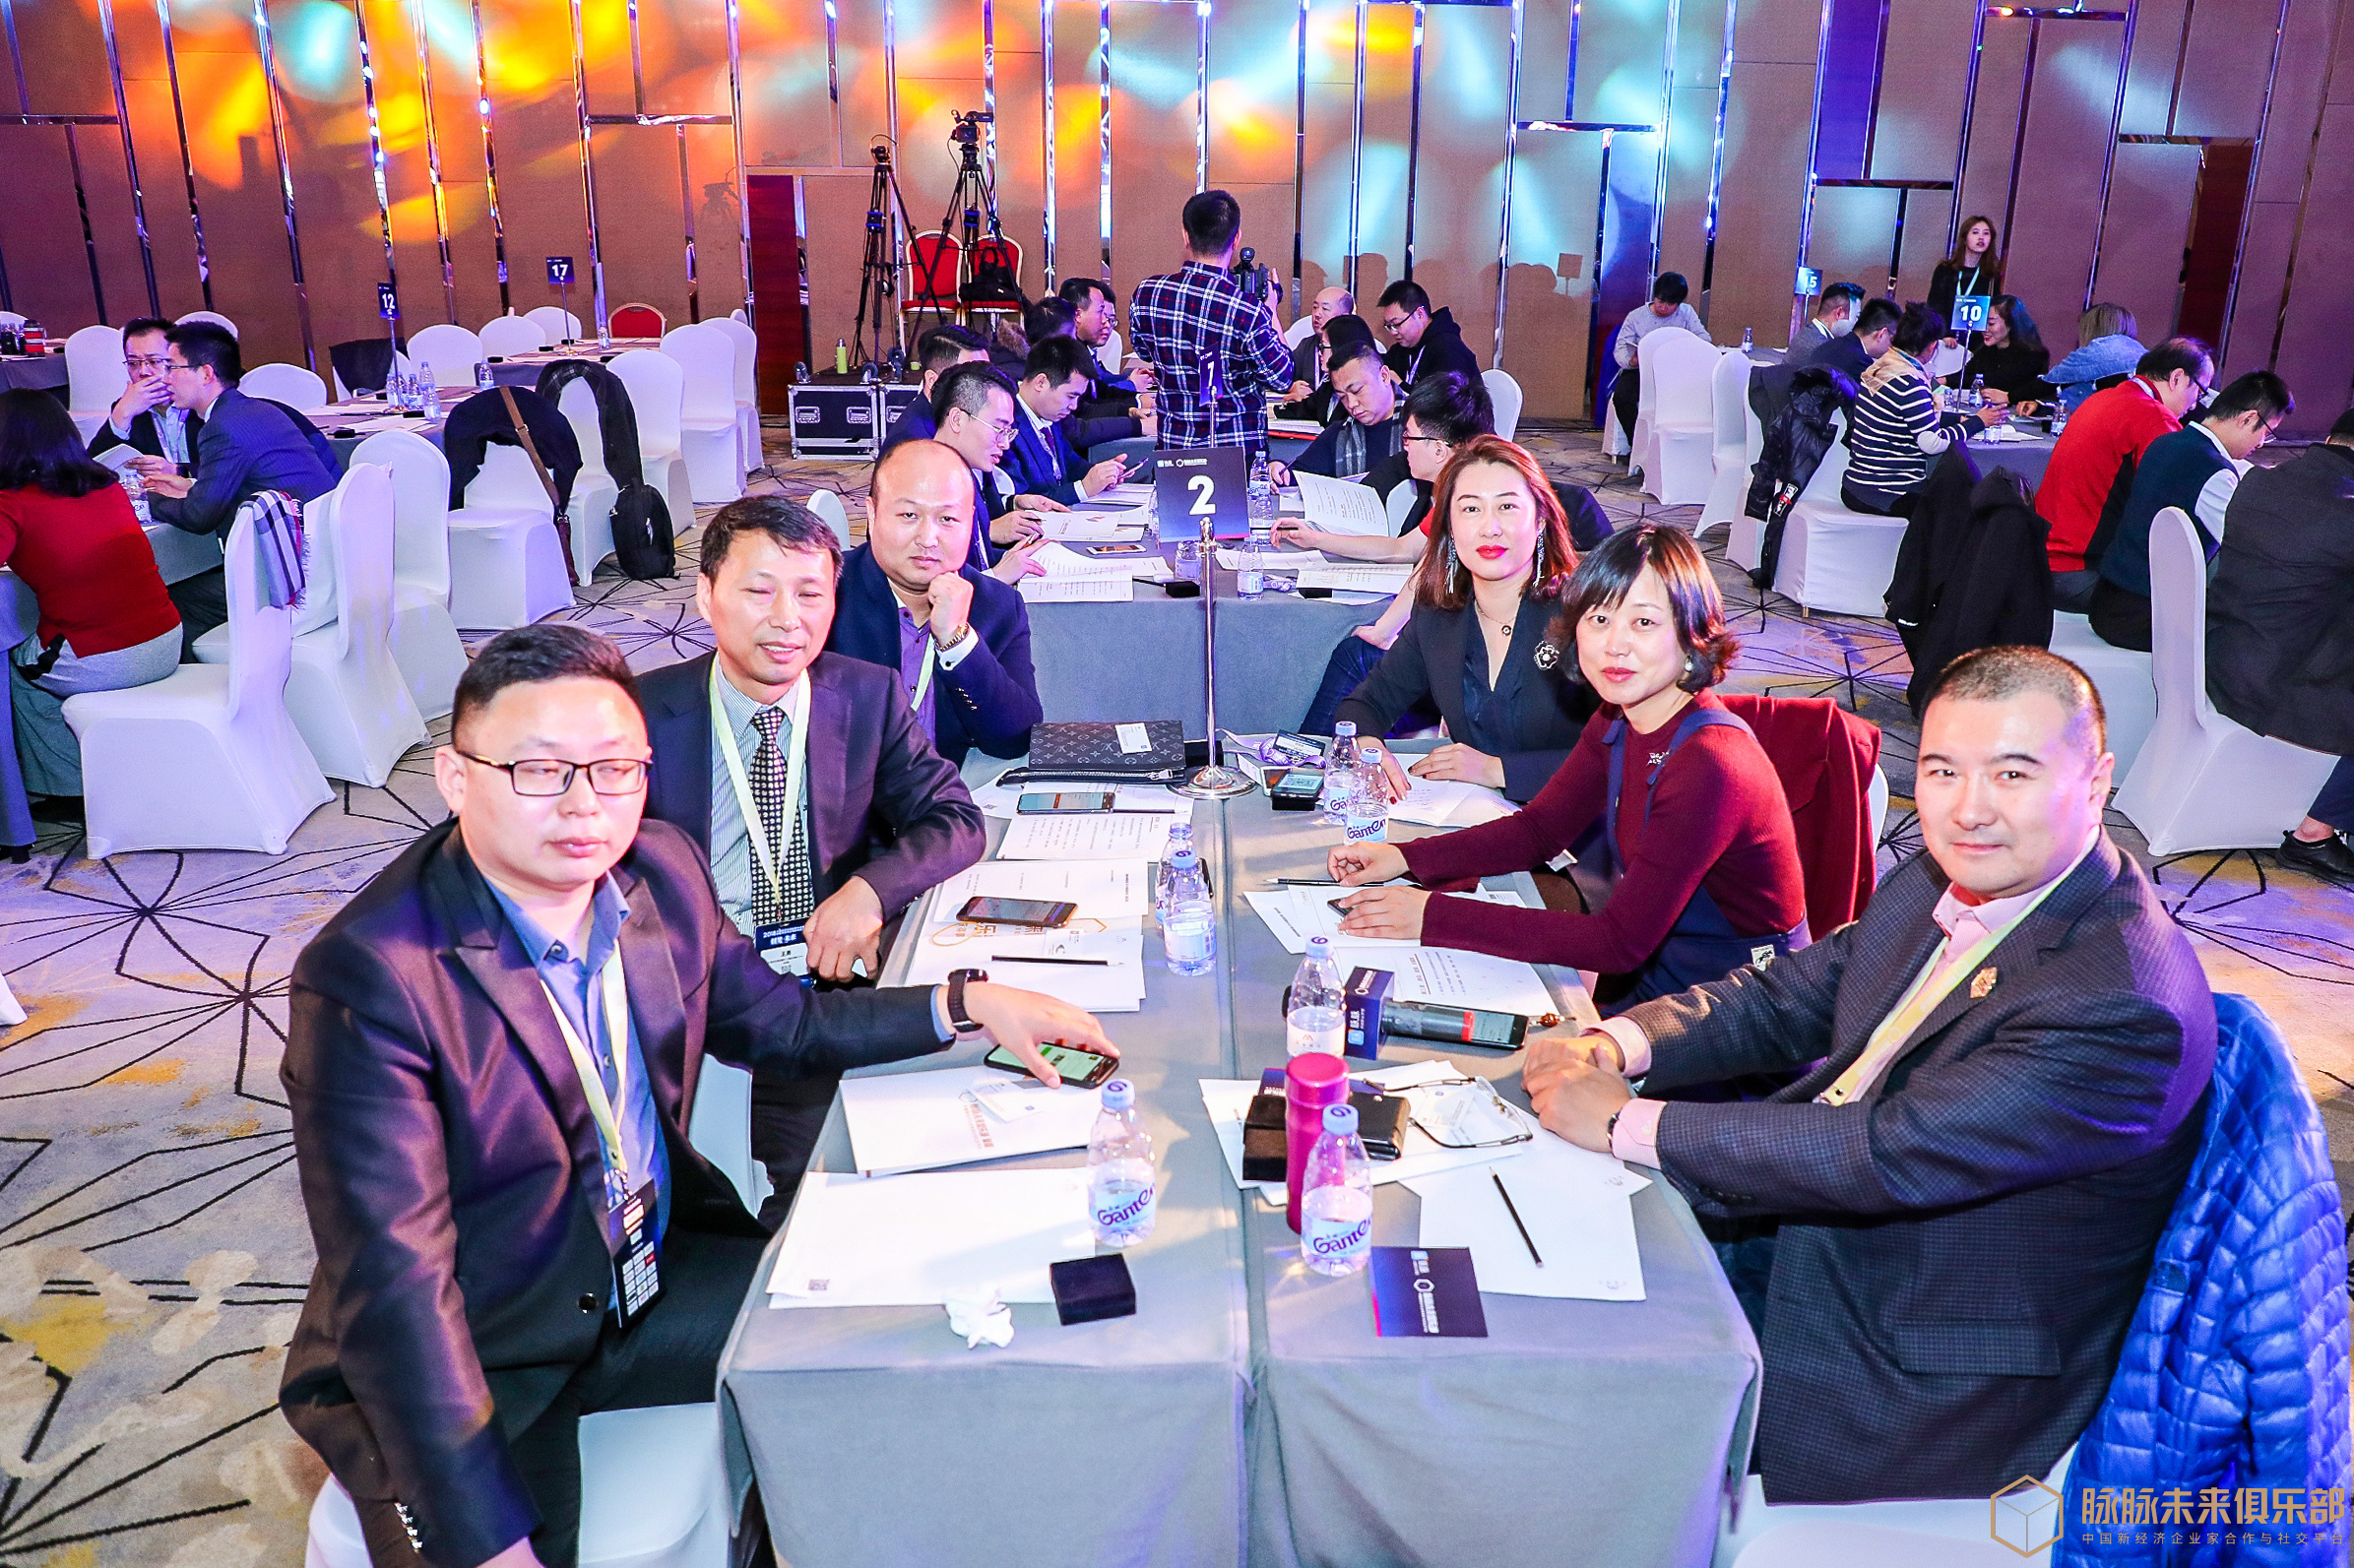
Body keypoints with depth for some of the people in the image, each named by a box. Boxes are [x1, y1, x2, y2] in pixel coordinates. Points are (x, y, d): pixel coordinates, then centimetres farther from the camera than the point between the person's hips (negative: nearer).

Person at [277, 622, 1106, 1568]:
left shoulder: (661, 869, -6)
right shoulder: (368, 980, -25)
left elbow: (774, 1019, 10)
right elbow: (395, 1285, -25)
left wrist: (967, 1006, -1)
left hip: (661, 1277, 6)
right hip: (475, 1361, -5)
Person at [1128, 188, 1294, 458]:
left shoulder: (1145, 294, -6)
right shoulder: (1248, 310, -20)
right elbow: (1281, 379, -7)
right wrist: (1271, 311, 5)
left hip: (1172, 446, 4)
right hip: (1240, 451, -4)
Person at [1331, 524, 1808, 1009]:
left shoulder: (1710, 763, -28)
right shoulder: (1618, 721, -1)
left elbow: (1621, 942, -29)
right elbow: (1540, 828, 8)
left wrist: (1435, 917, -31)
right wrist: (1404, 858, -7)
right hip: (1651, 972, 7)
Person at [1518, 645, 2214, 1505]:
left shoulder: (2122, 1006, -30)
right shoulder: (1946, 880, -2)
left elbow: (1895, 1154, -33)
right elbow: (1785, 996, 5)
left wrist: (1625, 1124, -28)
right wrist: (1613, 1046, -14)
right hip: (1806, 1235, 8)